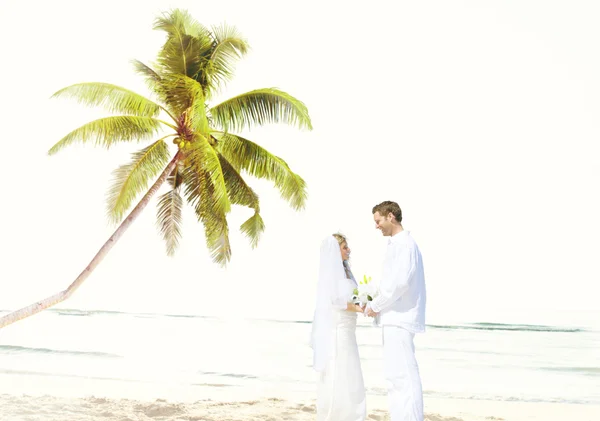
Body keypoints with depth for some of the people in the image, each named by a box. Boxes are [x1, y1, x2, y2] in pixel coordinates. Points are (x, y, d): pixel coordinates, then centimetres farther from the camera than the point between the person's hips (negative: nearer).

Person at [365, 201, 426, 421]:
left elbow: (399, 282, -22)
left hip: (399, 318, -11)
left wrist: (375, 306, -12)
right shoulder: (399, 244, 19)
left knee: (403, 376, -11)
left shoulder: (404, 244, -12)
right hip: (396, 318, 11)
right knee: (396, 376, 12)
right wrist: (376, 305, 11)